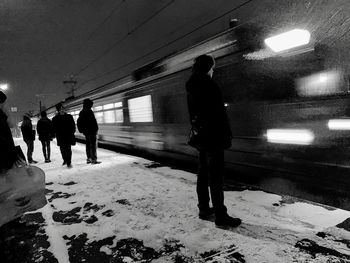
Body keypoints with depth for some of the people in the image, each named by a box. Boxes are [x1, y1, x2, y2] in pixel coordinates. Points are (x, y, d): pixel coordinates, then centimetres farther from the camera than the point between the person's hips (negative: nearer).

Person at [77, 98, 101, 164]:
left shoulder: (81, 113, 13)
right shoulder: (89, 111, -14)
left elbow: (78, 122, 19)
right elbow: (93, 121, -20)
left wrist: (82, 130, 20)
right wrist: (96, 129, -13)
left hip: (85, 132, 8)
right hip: (91, 131, -8)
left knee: (88, 145, 13)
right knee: (93, 145, -5)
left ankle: (88, 159, 18)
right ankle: (94, 160, -4)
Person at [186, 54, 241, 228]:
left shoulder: (190, 87, 12)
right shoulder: (208, 85, -15)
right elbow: (219, 114, -17)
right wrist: (226, 135, -11)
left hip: (200, 136, 9)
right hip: (213, 137, -9)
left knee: (203, 174, 15)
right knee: (216, 176, -4)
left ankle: (204, 210, 26)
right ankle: (220, 216, 5)